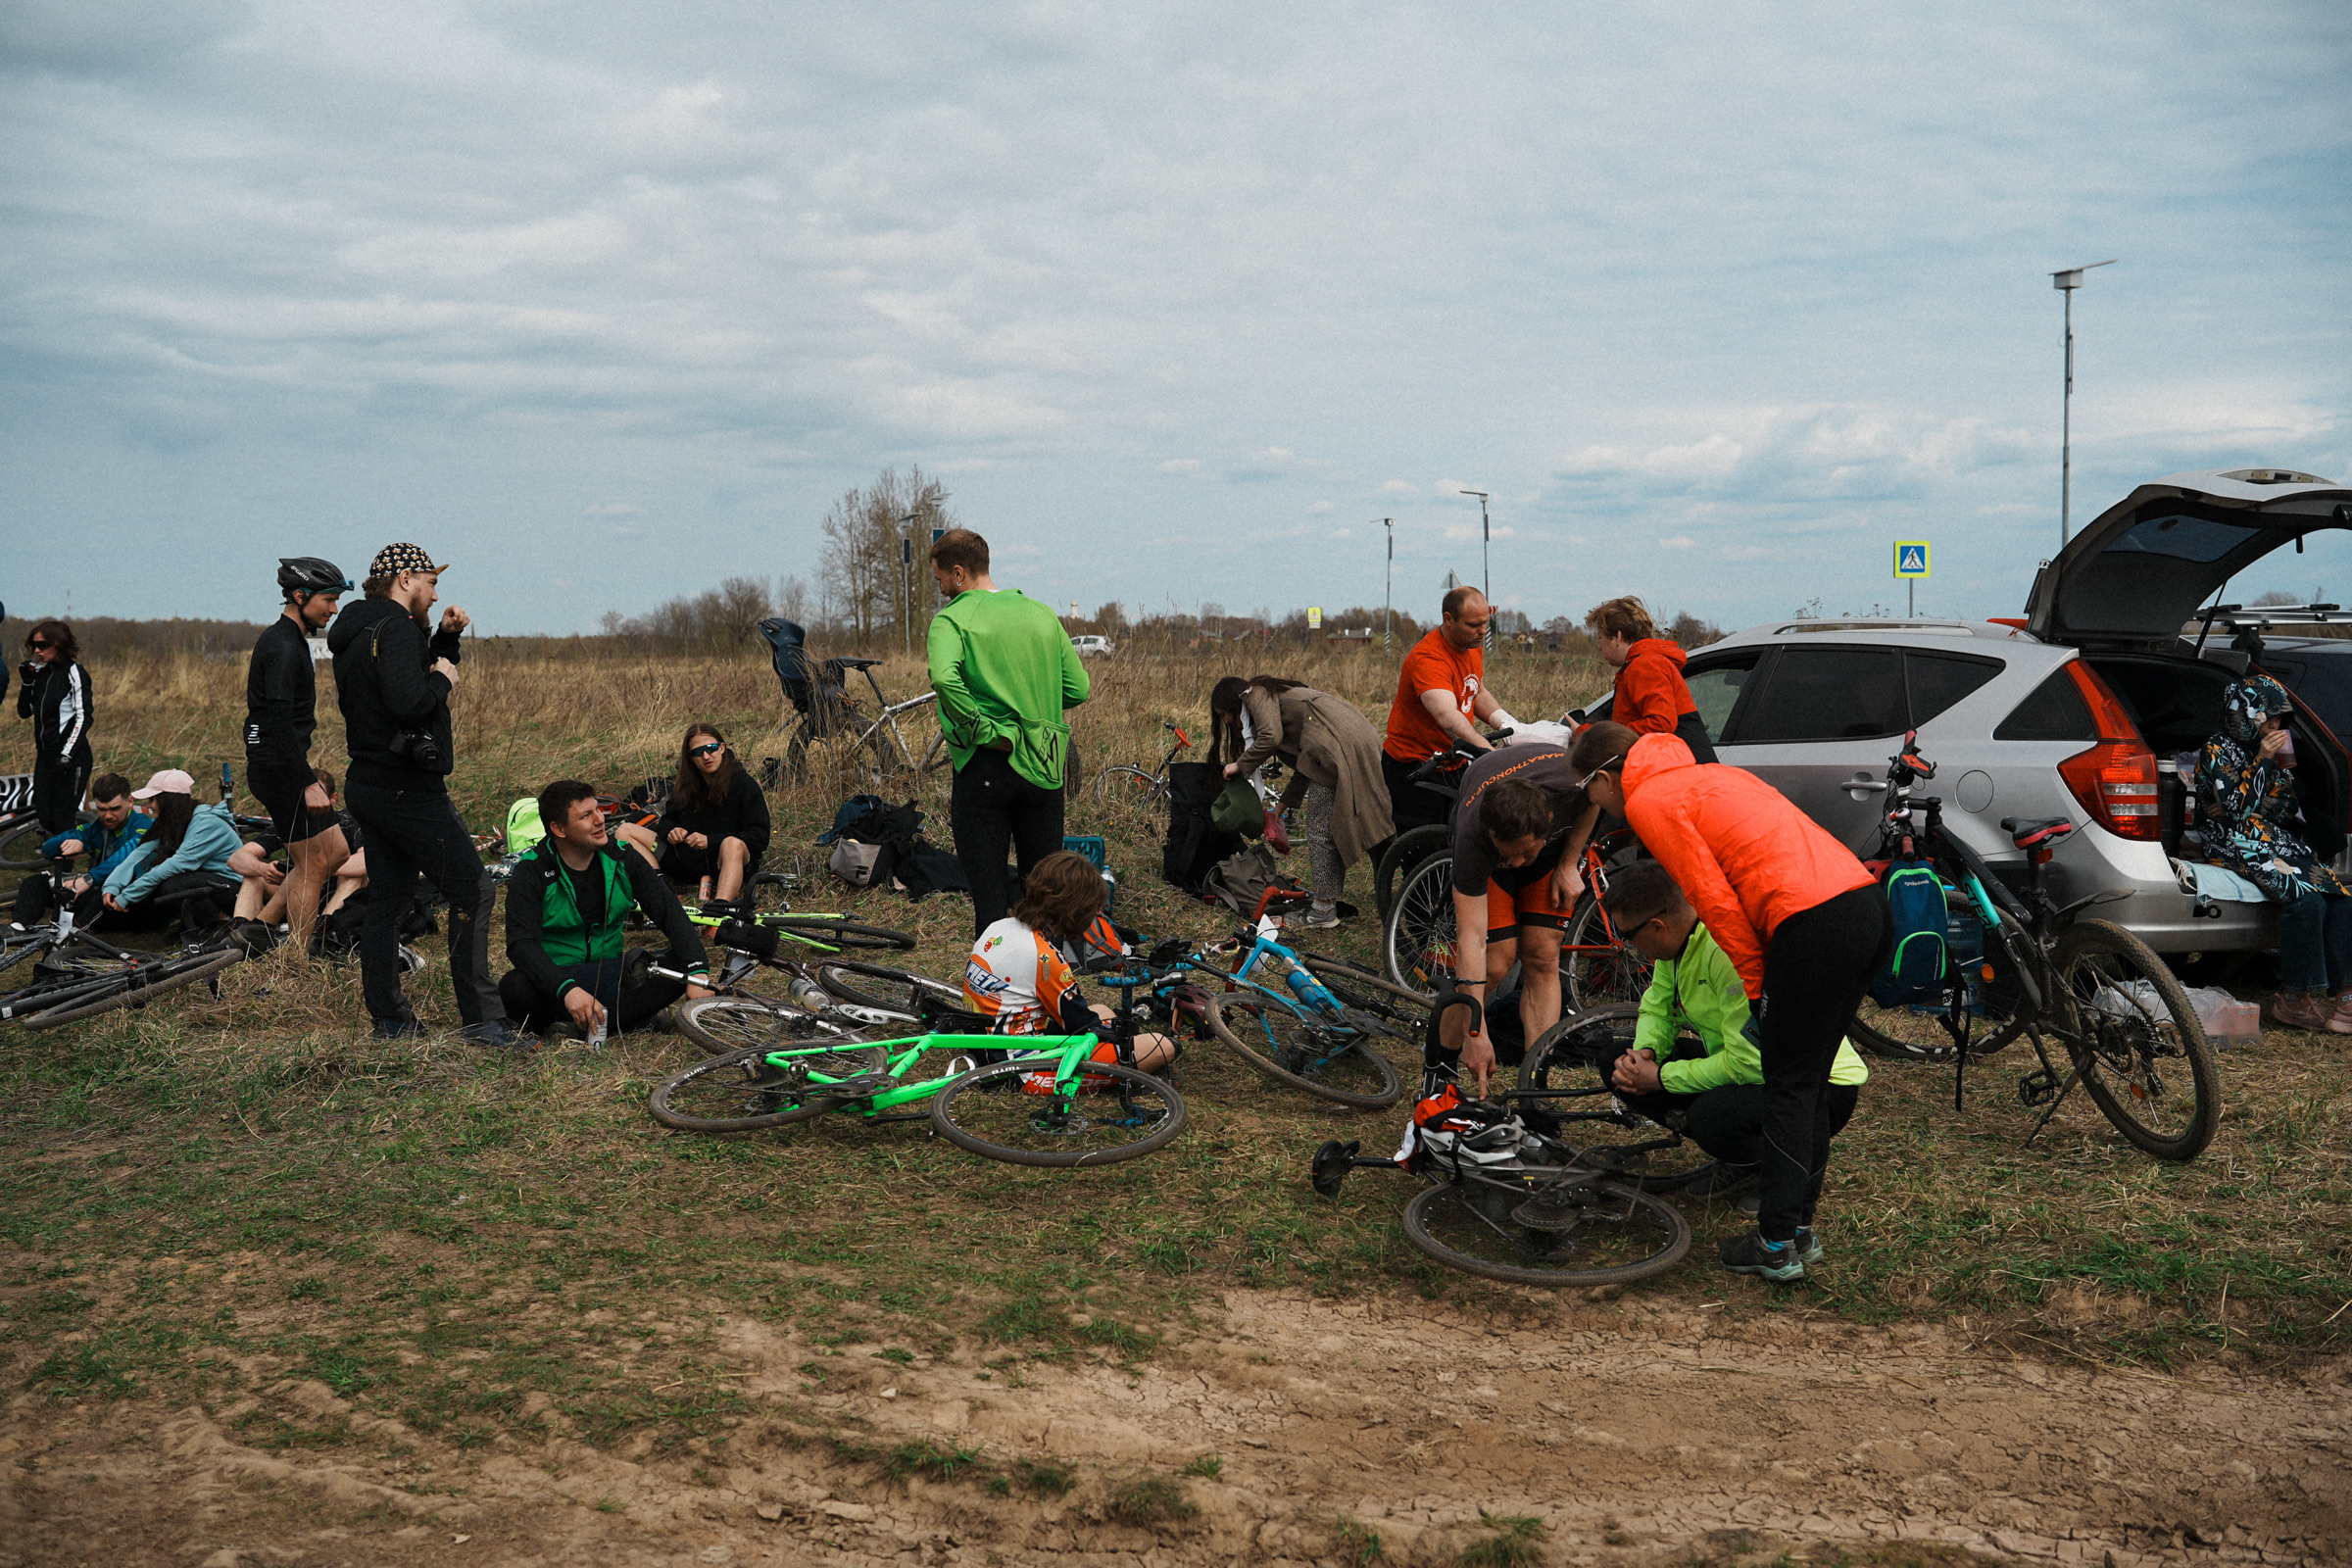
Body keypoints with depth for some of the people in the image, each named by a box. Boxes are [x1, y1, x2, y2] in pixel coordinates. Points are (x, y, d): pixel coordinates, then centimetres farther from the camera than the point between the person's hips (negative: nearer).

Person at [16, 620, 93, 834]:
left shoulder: (73, 672, -9)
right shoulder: (41, 672, 11)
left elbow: (84, 716, -13)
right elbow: (24, 712, 15)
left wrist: (67, 754, -19)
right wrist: (27, 682, 0)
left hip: (71, 755, -7)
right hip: (45, 754, 7)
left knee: (62, 820, -8)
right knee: (45, 818, 6)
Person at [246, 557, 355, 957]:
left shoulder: (286, 640, 14)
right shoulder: (284, 648, -18)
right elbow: (280, 722, -24)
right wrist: (309, 784, -25)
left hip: (280, 767, 10)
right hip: (280, 769, -10)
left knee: (336, 852, 13)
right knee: (313, 865, -3)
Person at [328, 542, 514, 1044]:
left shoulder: (357, 631, 17)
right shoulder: (395, 627, -16)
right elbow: (409, 702, -29)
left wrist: (445, 640, 12)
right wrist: (442, 678, -11)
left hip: (370, 787, 10)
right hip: (406, 790, -10)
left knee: (386, 900, 13)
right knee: (472, 891, -8)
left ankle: (388, 1018, 18)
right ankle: (481, 1019, -10)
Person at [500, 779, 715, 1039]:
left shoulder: (623, 859, 0)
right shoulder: (531, 874, -11)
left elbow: (670, 912, -6)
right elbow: (522, 944, -24)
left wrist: (698, 975, -23)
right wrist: (567, 989, -43)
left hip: (611, 974, 4)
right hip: (555, 978, -4)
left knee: (682, 966, -21)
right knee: (514, 987, -36)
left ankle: (579, 1024, -30)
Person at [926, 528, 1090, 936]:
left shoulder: (952, 619, -7)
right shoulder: (1043, 615, 8)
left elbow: (944, 677, -27)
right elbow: (1077, 689, 6)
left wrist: (985, 730, -18)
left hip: (984, 765, -4)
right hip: (1043, 764, 4)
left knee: (986, 880, 4)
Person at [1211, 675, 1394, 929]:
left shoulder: (1257, 694, 5)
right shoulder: (1277, 695, 32)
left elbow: (1271, 737, -15)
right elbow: (1303, 766, 31)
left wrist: (1240, 765, -1)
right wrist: (1282, 806, 35)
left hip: (1338, 748, -10)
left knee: (1321, 829, -5)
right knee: (1332, 826, 16)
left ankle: (1324, 910, -2)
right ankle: (1329, 897, 21)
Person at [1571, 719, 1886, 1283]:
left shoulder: (1647, 801, 0)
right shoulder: (1707, 775, 27)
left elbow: (1716, 902, -7)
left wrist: (1755, 982, 3)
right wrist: (1763, 976, 26)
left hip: (1814, 922, -9)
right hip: (1868, 902, 9)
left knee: (1788, 1087, 0)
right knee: (1809, 1083, 17)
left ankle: (1776, 1246, 5)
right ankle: (1798, 1222, 25)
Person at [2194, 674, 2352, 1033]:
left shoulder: (2265, 748, 18)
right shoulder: (2217, 751, -2)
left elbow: (2288, 810, 16)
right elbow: (2234, 808, -14)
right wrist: (2261, 761, -12)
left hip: (2277, 842, 7)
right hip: (2237, 847, -7)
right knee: (2305, 898, -29)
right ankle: (2295, 1001, -21)